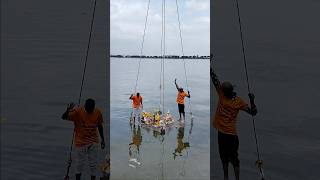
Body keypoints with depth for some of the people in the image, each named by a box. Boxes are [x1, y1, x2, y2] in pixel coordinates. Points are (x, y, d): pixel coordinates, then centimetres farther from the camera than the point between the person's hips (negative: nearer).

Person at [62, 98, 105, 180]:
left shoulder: (98, 112, -9)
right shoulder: (78, 111, -18)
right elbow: (64, 117, -23)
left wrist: (102, 139, 9)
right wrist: (68, 110, -45)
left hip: (93, 142, 2)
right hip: (81, 142, -2)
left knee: (93, 164, 9)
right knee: (79, 164, 9)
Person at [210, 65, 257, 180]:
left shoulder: (238, 101, -12)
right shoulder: (221, 93, -1)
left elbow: (253, 112, -11)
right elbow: (214, 79, -2)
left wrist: (252, 101, -28)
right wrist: (209, 68, -6)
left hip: (231, 134, -5)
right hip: (221, 132, 5)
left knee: (234, 159, 2)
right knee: (224, 157, 18)